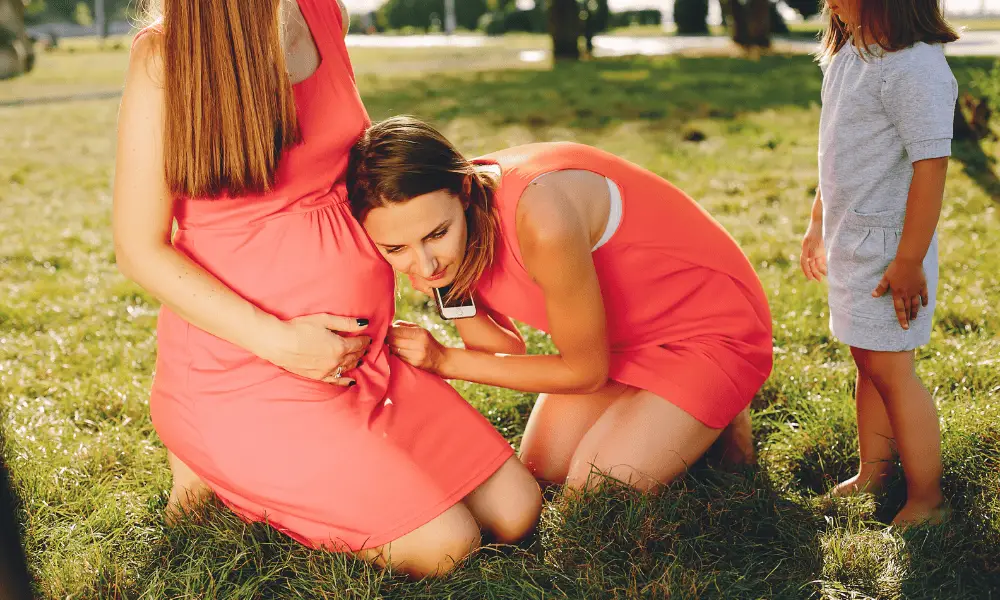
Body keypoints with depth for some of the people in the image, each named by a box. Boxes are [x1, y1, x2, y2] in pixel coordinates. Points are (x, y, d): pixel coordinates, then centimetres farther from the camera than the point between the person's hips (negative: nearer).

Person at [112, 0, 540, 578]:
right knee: (442, 543, -15)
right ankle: (213, 469, 4)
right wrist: (278, 341, -21)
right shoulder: (163, 55, -16)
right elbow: (140, 249, -15)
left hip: (358, 350, 7)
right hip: (241, 367, -7)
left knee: (514, 511, 2)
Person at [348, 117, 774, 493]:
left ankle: (721, 419, 10)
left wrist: (446, 362, -19)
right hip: (620, 335, 7)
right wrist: (444, 293, -24)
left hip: (711, 322, -7)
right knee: (541, 471, 9)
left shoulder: (539, 218, -40)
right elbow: (505, 347, -5)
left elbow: (586, 372, -23)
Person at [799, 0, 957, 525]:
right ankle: (872, 473, 31)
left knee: (891, 369, -3)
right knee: (867, 364, 17)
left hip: (890, 247, -9)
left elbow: (930, 165, -23)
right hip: (850, 243, 9)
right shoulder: (846, 57, 9)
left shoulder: (914, 67, -21)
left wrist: (910, 261, -22)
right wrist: (818, 225, 24)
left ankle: (926, 501, 9)